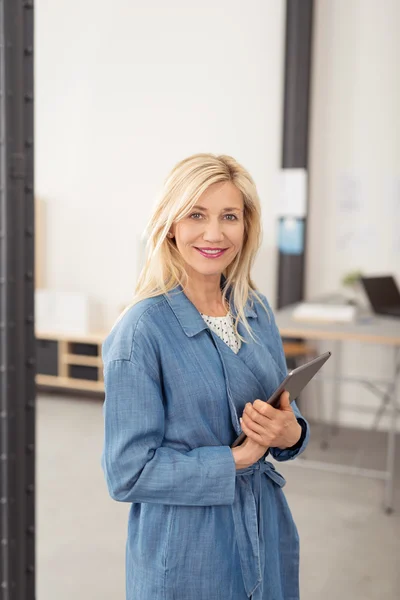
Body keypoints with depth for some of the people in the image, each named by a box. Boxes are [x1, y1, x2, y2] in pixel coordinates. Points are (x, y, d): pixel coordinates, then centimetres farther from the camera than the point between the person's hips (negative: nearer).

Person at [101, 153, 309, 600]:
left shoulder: (257, 311, -1)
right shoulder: (141, 331, -19)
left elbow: (284, 408, 9)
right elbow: (127, 472, -17)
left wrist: (291, 432, -13)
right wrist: (235, 459, -19)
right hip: (184, 554, -5)